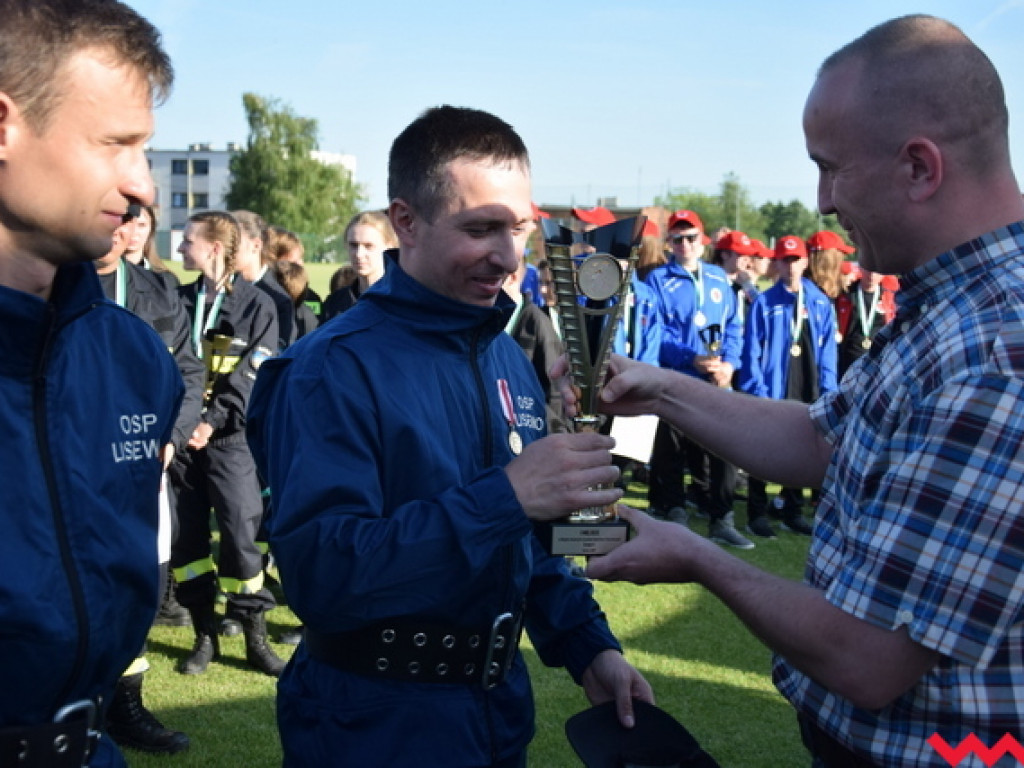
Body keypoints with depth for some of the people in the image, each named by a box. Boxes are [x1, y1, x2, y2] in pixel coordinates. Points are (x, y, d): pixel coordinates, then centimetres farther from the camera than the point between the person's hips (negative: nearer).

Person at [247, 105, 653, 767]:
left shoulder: (508, 356, 4)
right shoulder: (333, 370, -19)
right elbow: (320, 575, -29)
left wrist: (588, 643, -1)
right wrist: (503, 494, -34)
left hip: (502, 705, 7)